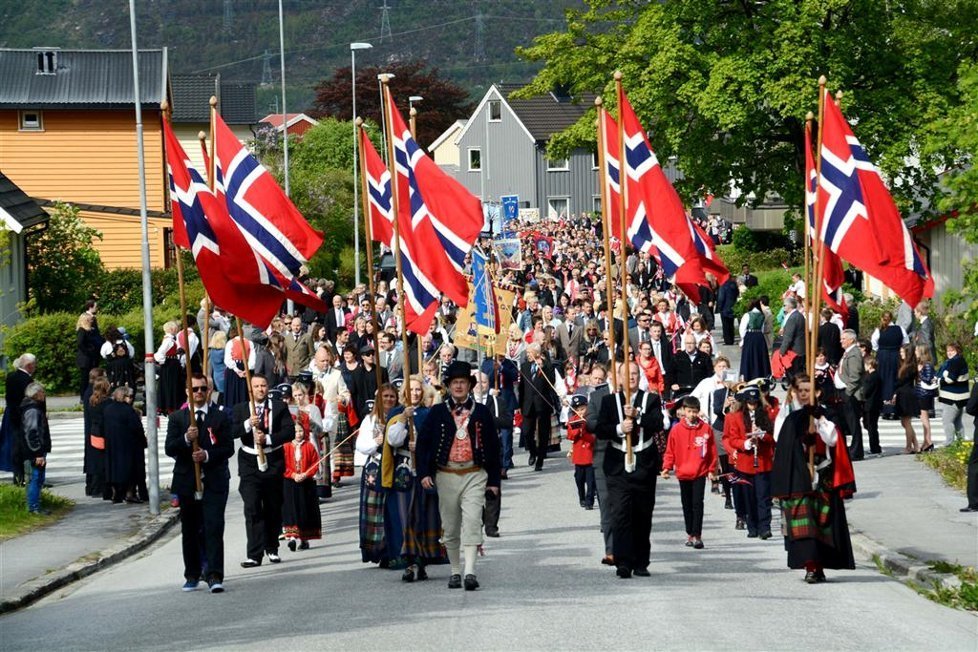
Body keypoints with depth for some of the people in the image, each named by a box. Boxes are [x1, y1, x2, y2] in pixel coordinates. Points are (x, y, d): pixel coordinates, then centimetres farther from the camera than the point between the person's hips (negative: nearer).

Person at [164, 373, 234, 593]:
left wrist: (208, 455, -16)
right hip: (187, 482, 2)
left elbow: (228, 448, 0)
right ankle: (192, 575, 21)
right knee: (189, 530, 10)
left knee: (214, 528, -11)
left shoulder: (220, 416, 4)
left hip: (214, 482, -2)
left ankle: (214, 575, -15)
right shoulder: (177, 418, 7)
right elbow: (169, 449, -1)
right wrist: (186, 439, -19)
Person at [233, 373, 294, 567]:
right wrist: (248, 424, -22)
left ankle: (272, 548, 27)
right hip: (250, 464, -1)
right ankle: (255, 554, -14)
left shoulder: (279, 407, 4)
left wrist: (268, 439, -17)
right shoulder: (240, 409, 6)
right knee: (252, 509, -11)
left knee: (273, 508, 11)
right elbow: (231, 432, -5)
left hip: (273, 463, 1)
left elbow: (290, 432, -5)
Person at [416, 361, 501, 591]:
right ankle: (455, 571, 19)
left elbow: (492, 446, 9)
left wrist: (494, 480, 6)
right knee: (450, 527, 7)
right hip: (446, 475, 1)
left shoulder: (481, 412, 6)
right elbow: (422, 442, 5)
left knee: (472, 521, -16)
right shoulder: (437, 412, 6)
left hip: (474, 475, -1)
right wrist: (424, 472, -6)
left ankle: (470, 572, -22)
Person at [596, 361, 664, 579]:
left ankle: (640, 563, 15)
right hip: (618, 466, -1)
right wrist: (619, 429, -16)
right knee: (620, 514, -12)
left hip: (644, 466, 1)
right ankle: (623, 563, -15)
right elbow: (600, 430, 1)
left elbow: (658, 424, -8)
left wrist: (637, 415, -21)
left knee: (643, 516, 6)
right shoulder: (609, 401, 9)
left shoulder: (651, 400, 8)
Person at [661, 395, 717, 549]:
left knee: (697, 504, -10)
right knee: (687, 505, 11)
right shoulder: (677, 429, 0)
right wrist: (667, 467, -8)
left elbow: (712, 451, 4)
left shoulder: (706, 429, -1)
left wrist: (712, 470, 3)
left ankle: (697, 536, -10)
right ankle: (690, 534, 22)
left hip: (700, 473, -2)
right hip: (683, 473, 2)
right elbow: (670, 451, 3)